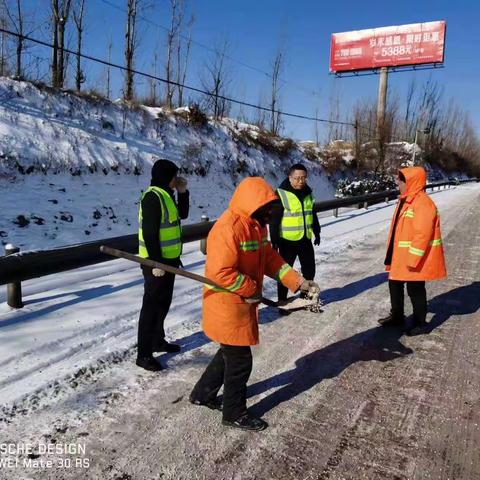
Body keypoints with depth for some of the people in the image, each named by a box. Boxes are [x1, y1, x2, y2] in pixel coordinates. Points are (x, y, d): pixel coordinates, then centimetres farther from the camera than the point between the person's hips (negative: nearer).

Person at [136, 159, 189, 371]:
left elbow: (182, 214, 23)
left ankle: (158, 340, 35)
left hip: (168, 259, 10)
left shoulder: (166, 195, 11)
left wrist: (183, 192, 9)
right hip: (156, 261, -10)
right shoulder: (153, 197, -18)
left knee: (163, 302, 20)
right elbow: (149, 233, -23)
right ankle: (144, 354, 6)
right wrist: (156, 262, -25)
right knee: (152, 305, -3)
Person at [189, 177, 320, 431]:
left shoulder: (256, 226, 7)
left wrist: (298, 281, -3)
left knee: (230, 352, 24)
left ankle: (203, 393, 43)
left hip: (243, 305, 10)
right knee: (240, 360, 5)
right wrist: (252, 289, -17)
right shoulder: (228, 229, -25)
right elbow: (221, 272, -29)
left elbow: (270, 259, 8)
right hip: (227, 307, -10)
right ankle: (235, 413, 27)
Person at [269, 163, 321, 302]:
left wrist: (317, 233, 20)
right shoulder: (281, 194, -13)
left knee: (309, 270, 15)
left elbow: (313, 214, 18)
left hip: (305, 239, 6)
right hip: (288, 241, -6)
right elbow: (274, 220, -14)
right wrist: (275, 241, -16)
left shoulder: (307, 192, 7)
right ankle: (282, 301, 17)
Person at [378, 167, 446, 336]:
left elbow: (422, 234, -25)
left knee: (415, 289, 3)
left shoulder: (422, 203, -20)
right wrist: (392, 255, 20)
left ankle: (420, 323, 19)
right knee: (395, 284, 18)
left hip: (416, 258, -10)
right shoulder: (406, 200, 12)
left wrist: (413, 259, -24)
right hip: (400, 256, 10)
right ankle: (397, 315, 35)